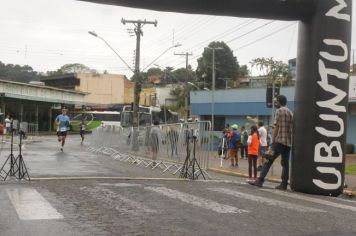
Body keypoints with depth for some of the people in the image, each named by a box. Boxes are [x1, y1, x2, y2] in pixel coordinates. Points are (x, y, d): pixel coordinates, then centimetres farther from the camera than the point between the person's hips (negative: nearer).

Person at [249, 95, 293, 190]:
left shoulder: (279, 111, -3)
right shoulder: (290, 113, 19)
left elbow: (276, 127, -9)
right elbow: (291, 129, 17)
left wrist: (273, 141, -8)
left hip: (279, 140, -7)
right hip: (288, 142, 7)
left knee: (268, 160, -8)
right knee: (285, 163, 8)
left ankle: (260, 180, -12)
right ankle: (284, 184, 6)